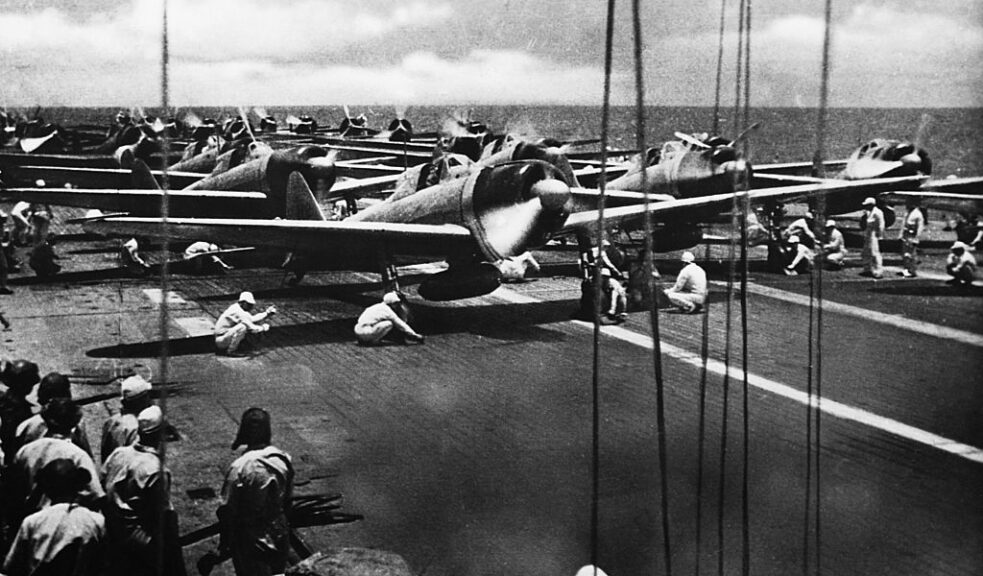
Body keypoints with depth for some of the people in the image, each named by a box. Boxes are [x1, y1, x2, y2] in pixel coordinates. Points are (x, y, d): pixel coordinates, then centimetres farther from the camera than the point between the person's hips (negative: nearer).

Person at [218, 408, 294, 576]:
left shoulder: (240, 467, -24)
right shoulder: (284, 460, -9)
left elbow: (227, 510, -17)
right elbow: (288, 500, 3)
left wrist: (225, 543, -2)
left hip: (250, 543, -4)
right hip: (280, 538, 4)